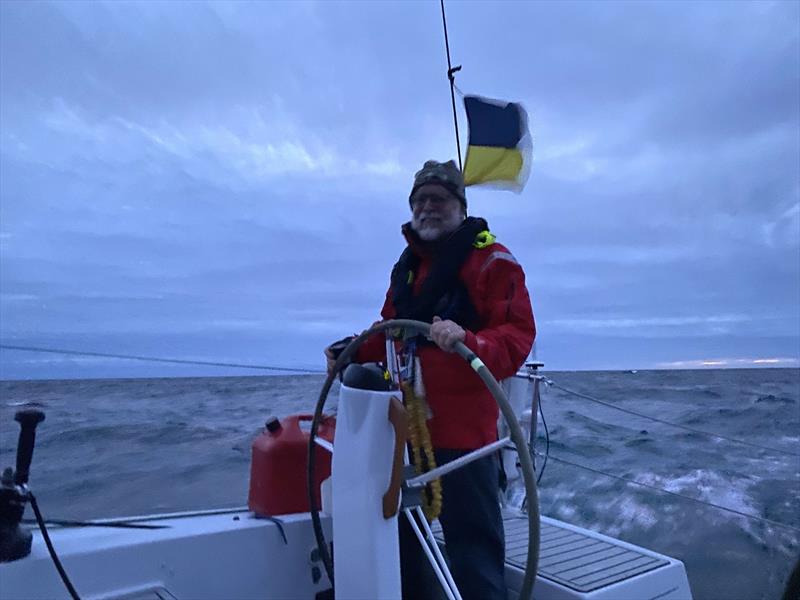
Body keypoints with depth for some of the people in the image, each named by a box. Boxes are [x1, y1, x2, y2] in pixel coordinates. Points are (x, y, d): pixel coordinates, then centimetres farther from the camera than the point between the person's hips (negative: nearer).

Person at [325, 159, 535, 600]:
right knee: (403, 534, 22)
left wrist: (467, 340, -35)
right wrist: (354, 352, 4)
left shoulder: (492, 261, -8)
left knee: (472, 546, 2)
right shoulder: (407, 265, 15)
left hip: (463, 430, -7)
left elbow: (517, 339, -17)